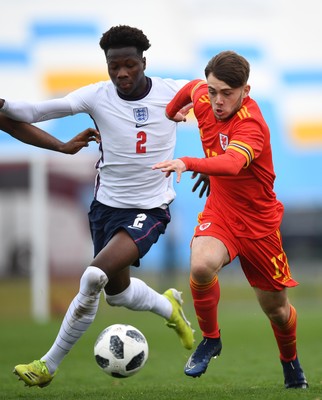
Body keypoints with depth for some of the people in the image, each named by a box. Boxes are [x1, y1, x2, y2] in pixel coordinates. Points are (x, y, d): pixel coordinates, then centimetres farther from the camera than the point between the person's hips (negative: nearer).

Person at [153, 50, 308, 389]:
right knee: (201, 266, -30)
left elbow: (232, 164, -49)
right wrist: (171, 110, 35)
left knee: (275, 308, 10)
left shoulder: (251, 125, -28)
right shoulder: (204, 101, -9)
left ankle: (290, 361, 43)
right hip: (219, 210, 3)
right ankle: (210, 339, -4)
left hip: (258, 219, -3)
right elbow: (192, 87, 18)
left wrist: (188, 164, -65)